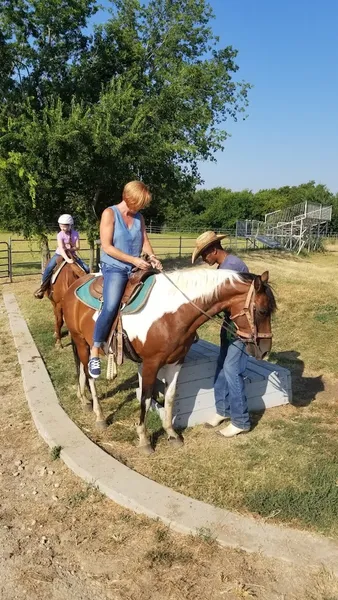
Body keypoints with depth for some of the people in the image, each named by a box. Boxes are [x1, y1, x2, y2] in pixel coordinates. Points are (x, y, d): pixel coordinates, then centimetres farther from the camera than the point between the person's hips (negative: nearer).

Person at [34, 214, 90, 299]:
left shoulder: (75, 234, -9)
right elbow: (61, 248, -27)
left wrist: (69, 249, -25)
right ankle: (43, 287, -11)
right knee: (48, 268, -23)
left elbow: (77, 247, -8)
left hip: (71, 254, 2)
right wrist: (67, 259, -40)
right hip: (60, 254, -2)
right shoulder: (60, 235, -15)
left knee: (86, 269, -11)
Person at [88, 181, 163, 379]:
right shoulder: (110, 213, -7)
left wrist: (152, 257, -12)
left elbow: (145, 242, 10)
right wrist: (133, 260, -20)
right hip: (114, 268, -7)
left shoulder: (139, 217, 11)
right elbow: (107, 247, -13)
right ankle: (95, 353, -12)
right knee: (110, 307, -25)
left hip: (136, 268, 7)